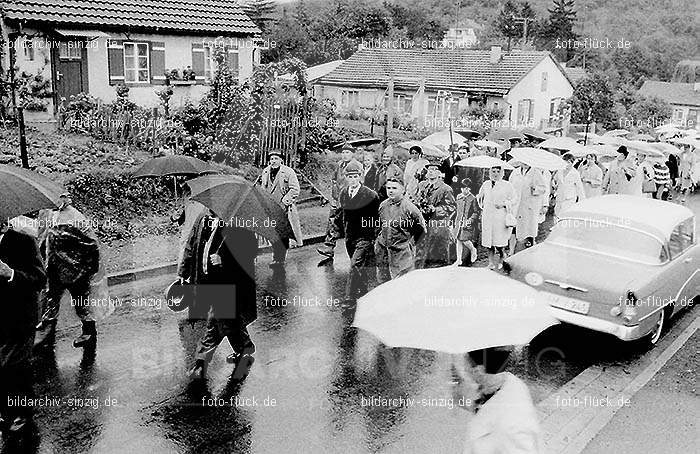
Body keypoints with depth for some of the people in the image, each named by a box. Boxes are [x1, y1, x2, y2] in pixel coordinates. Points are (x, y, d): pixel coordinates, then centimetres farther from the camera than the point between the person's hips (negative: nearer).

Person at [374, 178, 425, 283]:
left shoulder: (408, 207, -12)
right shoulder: (383, 205, 5)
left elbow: (421, 228, -2)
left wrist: (411, 242, 2)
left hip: (402, 252, -6)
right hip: (383, 250, 6)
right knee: (382, 280, 11)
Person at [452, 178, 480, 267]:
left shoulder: (473, 199, -7)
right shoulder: (458, 197, 8)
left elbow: (476, 212, -5)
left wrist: (471, 219, -18)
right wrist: (455, 220, 15)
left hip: (468, 223, -5)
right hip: (459, 222, 5)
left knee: (465, 240, -12)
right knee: (458, 240, 5)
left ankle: (473, 250, 20)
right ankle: (459, 260, 13)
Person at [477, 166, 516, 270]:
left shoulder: (506, 185, 1)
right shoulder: (485, 184, 13)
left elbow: (513, 199, 0)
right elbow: (480, 197, 28)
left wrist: (504, 204, -13)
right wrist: (482, 205, 13)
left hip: (501, 216, -4)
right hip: (487, 215, 4)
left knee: (500, 241, -7)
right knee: (488, 240, 2)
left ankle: (502, 260, 15)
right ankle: (491, 262, 13)